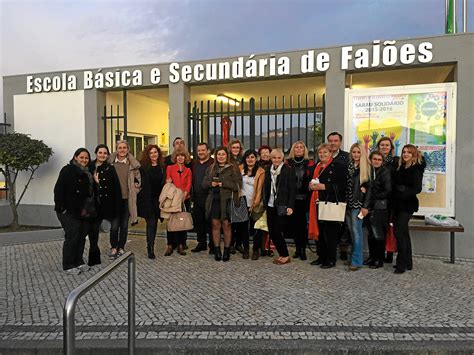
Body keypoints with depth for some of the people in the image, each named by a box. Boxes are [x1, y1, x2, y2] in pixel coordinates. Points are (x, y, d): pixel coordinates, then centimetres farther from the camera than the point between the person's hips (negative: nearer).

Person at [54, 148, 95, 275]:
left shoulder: (88, 173, 14)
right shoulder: (67, 170, -7)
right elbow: (58, 190, -12)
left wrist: (91, 209, 13)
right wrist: (61, 207, -17)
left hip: (84, 211, 7)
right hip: (69, 211, -7)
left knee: (82, 235, 9)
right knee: (72, 236, -7)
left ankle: (78, 262, 21)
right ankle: (68, 265, 4)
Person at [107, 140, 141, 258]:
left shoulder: (133, 164, 2)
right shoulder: (110, 162, 1)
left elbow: (138, 179, 11)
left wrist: (134, 191, 4)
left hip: (127, 199, 1)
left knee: (124, 224, 8)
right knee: (114, 224, -3)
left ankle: (121, 248, 20)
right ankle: (113, 247, 14)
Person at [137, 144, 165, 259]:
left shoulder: (162, 167, 6)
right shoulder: (143, 167, -5)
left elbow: (164, 182, 10)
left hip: (157, 199, 4)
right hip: (146, 199, -4)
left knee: (154, 223, 10)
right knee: (151, 223, -8)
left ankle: (151, 246, 24)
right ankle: (150, 249, -3)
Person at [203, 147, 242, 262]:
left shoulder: (233, 168, 1)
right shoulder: (211, 168, 15)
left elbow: (238, 185, -7)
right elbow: (204, 184, 14)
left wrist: (223, 184, -15)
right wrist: (211, 183, -7)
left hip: (227, 200, -3)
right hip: (213, 200, 3)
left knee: (226, 225, 0)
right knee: (215, 225, 5)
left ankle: (227, 251, 12)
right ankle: (217, 250, 15)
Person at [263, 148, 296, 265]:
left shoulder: (288, 170, -5)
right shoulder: (268, 170, 11)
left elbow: (292, 189, -8)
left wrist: (290, 206, -14)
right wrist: (264, 203, 7)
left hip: (282, 206, -6)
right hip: (270, 205, 6)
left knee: (277, 231, -6)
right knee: (271, 232, 6)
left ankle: (285, 256, 11)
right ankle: (281, 254, 22)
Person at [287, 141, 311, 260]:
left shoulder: (308, 163, 3)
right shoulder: (288, 163, 7)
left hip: (304, 198, -1)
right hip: (292, 198, 2)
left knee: (303, 223, -1)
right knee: (294, 223, 5)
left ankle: (303, 249, 9)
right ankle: (297, 248, 19)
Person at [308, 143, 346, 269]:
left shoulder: (338, 167, -3)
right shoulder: (314, 167, 18)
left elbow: (342, 185, -11)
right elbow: (309, 181, 24)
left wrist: (324, 187, -17)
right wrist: (310, 186, 1)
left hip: (331, 203, -6)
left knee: (330, 232, -1)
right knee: (318, 231, 9)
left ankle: (331, 260, 9)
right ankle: (321, 257, 22)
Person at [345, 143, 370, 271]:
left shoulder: (366, 167, -3)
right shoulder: (348, 166, 11)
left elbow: (369, 187, -7)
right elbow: (344, 185, 12)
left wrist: (365, 206, -12)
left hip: (358, 203, -5)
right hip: (348, 203, 5)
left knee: (356, 231, -5)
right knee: (351, 231, 8)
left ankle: (356, 260, 1)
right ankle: (353, 255, 18)